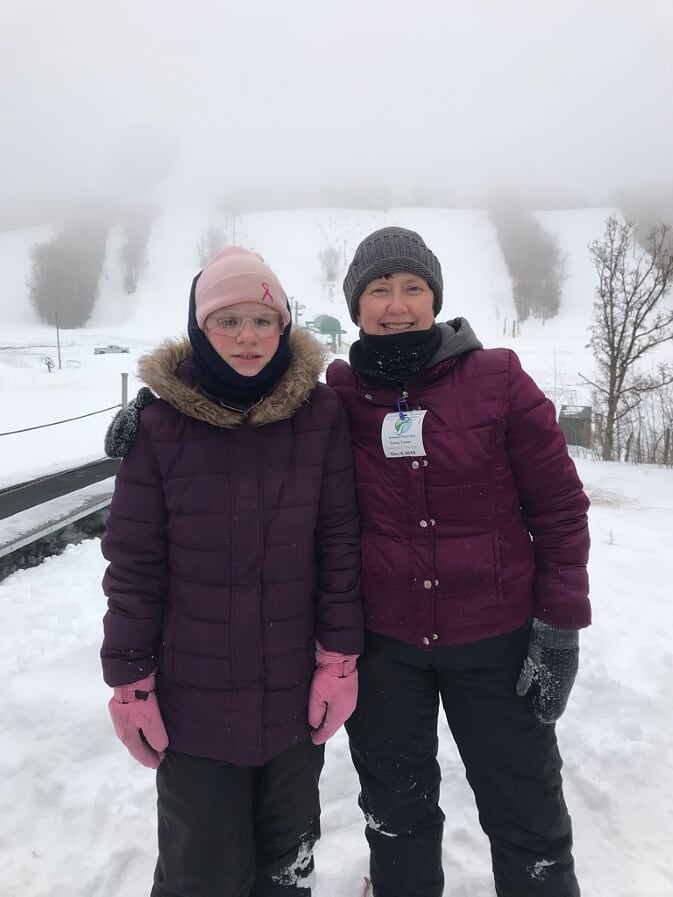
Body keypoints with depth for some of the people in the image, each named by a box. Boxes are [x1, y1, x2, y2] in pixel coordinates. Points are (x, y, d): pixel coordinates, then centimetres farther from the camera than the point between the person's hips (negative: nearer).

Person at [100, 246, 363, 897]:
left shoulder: (320, 413, -7)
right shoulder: (160, 424, -9)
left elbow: (339, 543, -4)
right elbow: (133, 563, -5)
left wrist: (340, 658, -4)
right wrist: (130, 683, -3)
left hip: (295, 690, 2)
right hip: (192, 696, -1)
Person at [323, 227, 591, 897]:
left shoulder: (498, 380, -9)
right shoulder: (337, 397, -5)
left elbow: (558, 508, -5)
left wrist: (559, 626, -6)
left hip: (497, 640, -1)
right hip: (381, 642, 2)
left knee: (528, 816, 15)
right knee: (395, 813, 22)